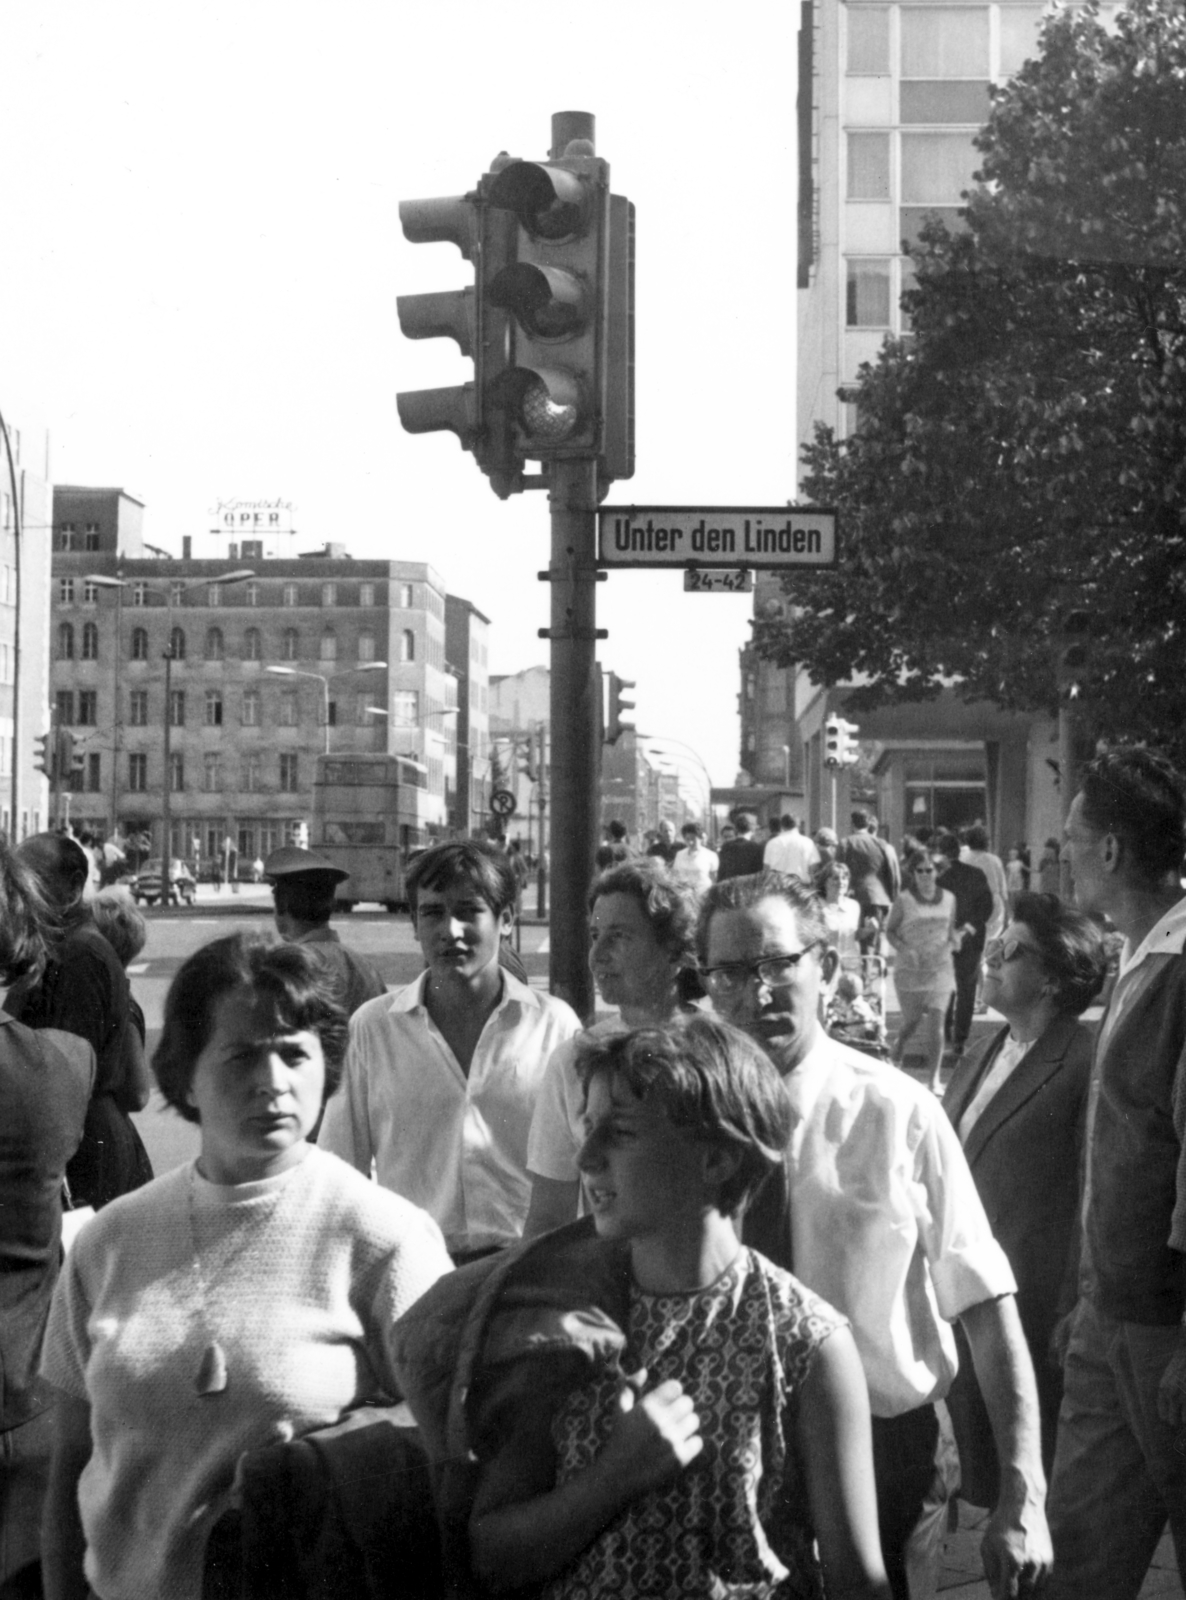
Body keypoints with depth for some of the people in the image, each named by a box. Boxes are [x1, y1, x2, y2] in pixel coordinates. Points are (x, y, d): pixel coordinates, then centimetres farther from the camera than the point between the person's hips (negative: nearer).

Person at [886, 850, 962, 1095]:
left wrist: (954, 941, -4)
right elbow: (890, 930, 2)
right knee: (912, 1023, 5)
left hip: (940, 967, 2)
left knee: (936, 1024, -9)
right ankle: (895, 1065, 32)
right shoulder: (904, 900, -4)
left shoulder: (948, 899, 6)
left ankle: (935, 1079, -3)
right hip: (910, 969, -2)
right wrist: (903, 949, -15)